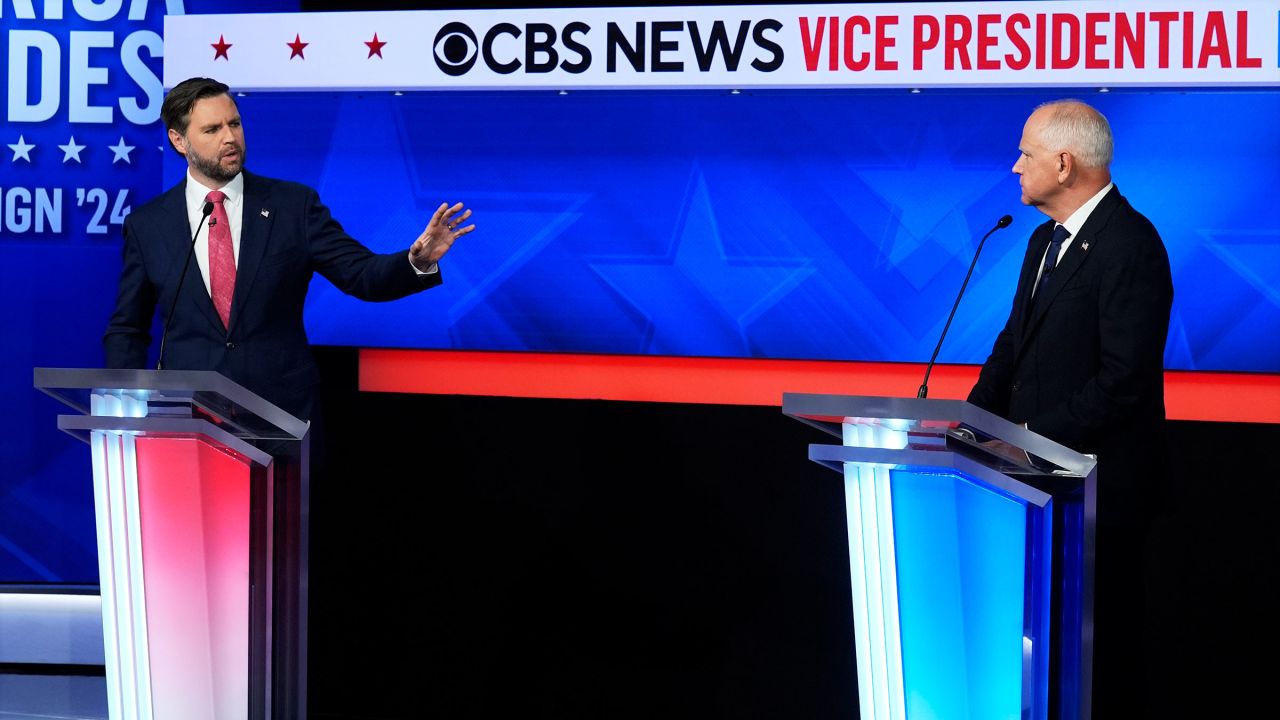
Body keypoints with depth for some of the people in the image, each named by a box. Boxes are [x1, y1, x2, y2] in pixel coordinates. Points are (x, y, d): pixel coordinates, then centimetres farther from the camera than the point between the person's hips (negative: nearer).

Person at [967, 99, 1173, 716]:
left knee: (1099, 631, 2)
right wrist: (974, 417, 1)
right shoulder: (1046, 240, 13)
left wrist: (1035, 436, -20)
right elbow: (1014, 342, 16)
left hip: (1097, 479, -9)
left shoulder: (1130, 245, -17)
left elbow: (1125, 376, -22)